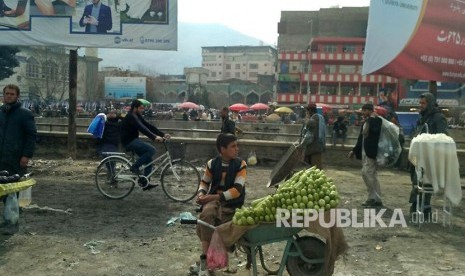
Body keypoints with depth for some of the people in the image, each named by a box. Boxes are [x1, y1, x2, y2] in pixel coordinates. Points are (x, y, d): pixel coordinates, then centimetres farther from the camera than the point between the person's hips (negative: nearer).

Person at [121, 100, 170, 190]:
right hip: (129, 141, -9)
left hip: (134, 140, 9)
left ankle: (145, 183, 8)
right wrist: (154, 137, -41)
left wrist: (163, 134, -2)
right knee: (152, 149, -22)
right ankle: (135, 166, -11)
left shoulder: (137, 116, 11)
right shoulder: (130, 117, -18)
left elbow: (149, 126, 7)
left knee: (148, 160, 4)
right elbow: (142, 128, -31)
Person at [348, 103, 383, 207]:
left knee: (366, 173, -12)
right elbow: (361, 138, 23)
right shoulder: (365, 123, 19)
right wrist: (354, 150, 21)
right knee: (371, 175, 10)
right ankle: (374, 198, 15)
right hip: (364, 152, 9)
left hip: (371, 152, -9)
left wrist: (372, 118, -18)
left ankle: (376, 199, -3)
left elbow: (374, 130, -29)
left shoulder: (377, 120, -8)